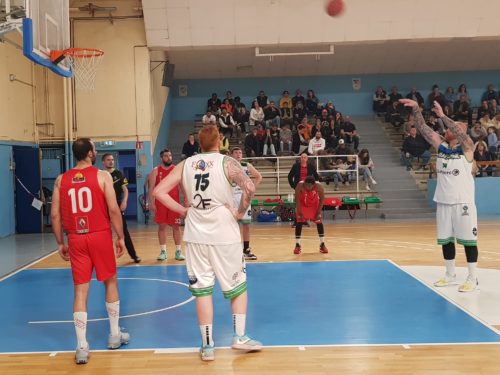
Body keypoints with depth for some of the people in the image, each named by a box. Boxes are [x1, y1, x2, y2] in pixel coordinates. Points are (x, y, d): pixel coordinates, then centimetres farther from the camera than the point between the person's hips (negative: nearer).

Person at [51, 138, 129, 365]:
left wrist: (60, 243, 11)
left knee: (80, 290, 5)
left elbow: (55, 214, 3)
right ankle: (115, 335, 26)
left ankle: (82, 347, 3)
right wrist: (120, 237, -1)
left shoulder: (61, 180, 5)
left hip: (76, 239, 2)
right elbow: (113, 209, -10)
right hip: (100, 236, -2)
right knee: (110, 282, 16)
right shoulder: (102, 176, -5)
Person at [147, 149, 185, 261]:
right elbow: (151, 188, 0)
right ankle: (163, 251, 11)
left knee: (176, 226, 3)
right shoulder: (156, 171, 1)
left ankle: (178, 251, 11)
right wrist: (152, 203, -8)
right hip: (160, 203, 0)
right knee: (162, 226, 3)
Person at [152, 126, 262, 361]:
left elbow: (158, 192, 1)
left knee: (202, 289, 9)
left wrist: (182, 211, 7)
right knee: (237, 285, 16)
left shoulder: (186, 164, 5)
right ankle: (239, 336, 15)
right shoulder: (226, 162, -5)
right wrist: (240, 212, -7)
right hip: (224, 233, -2)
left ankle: (207, 346, 12)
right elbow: (249, 187, -22)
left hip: (195, 234, 3)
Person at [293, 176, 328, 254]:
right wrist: (300, 213, -24)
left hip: (314, 204, 1)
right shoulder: (300, 185, -34)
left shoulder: (318, 186, -32)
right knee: (299, 222, -8)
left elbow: (322, 199, -17)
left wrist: (318, 213, -17)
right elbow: (297, 200, -24)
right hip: (302, 204, -1)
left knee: (319, 222, -2)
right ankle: (297, 245, -1)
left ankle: (322, 244, 9)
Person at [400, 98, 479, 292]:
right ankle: (450, 274, 25)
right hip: (443, 202, 6)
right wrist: (416, 109, -10)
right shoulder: (441, 146, 7)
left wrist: (442, 116, -30)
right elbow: (423, 129, 0)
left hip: (463, 203, -6)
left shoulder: (466, 148, -6)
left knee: (468, 239, 0)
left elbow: (460, 132, -27)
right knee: (445, 240, 12)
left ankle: (472, 278, 8)